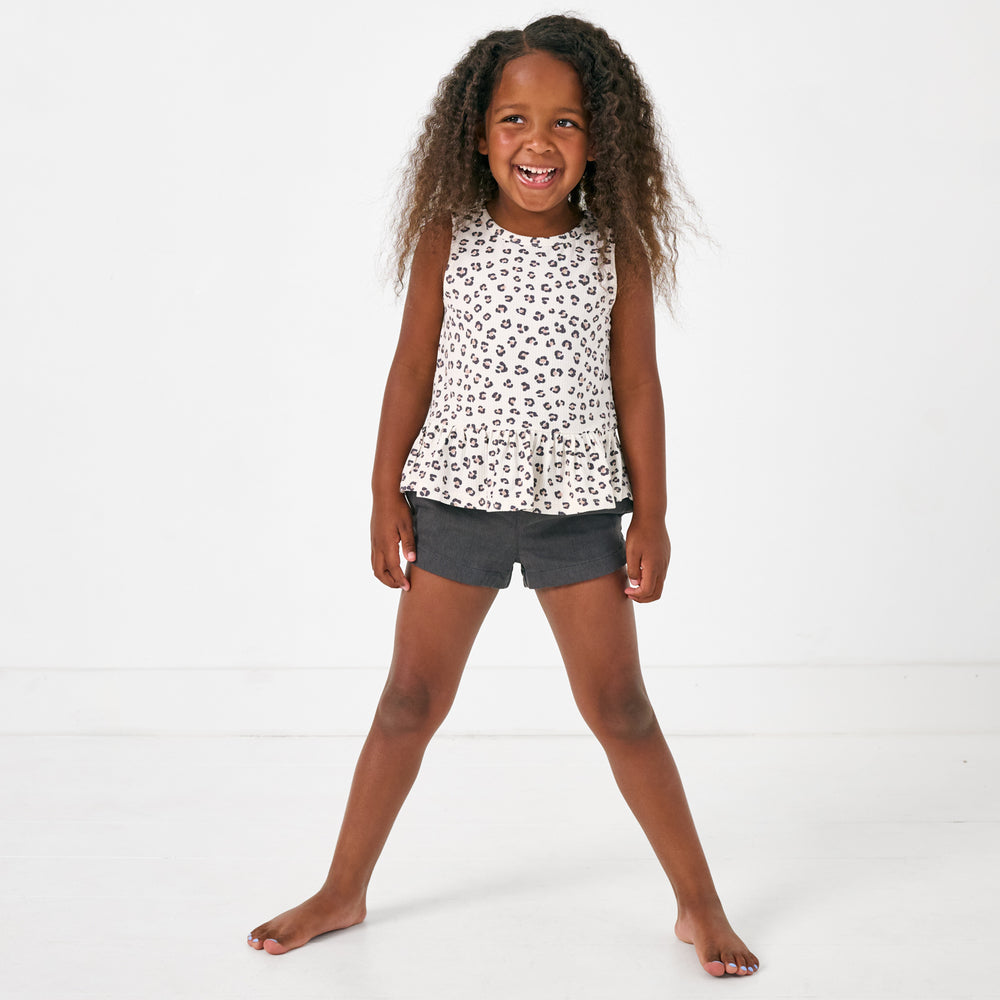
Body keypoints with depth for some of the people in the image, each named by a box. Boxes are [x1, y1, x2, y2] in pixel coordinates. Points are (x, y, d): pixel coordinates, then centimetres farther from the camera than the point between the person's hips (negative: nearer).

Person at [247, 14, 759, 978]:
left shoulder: (616, 250, -4)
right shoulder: (448, 240, -4)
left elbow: (636, 388, 0)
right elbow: (412, 370, 1)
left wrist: (651, 514, -1)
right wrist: (386, 495, 1)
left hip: (578, 507, -1)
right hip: (455, 497, 1)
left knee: (620, 708, 4)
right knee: (410, 699, 10)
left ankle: (699, 903, 18)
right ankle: (342, 892, 26)